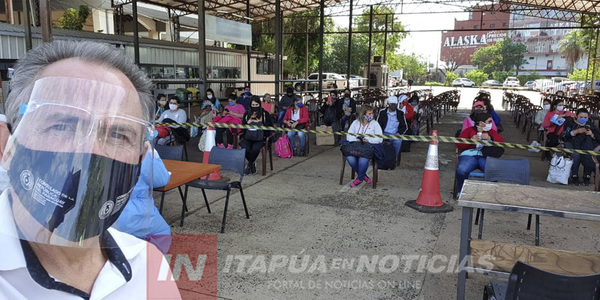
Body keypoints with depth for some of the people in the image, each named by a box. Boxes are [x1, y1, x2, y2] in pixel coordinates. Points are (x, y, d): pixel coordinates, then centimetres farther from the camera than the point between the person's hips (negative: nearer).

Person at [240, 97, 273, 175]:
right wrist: (248, 123, 0)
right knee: (245, 148, -29)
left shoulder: (265, 114, 6)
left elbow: (270, 127, 4)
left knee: (255, 148, -33)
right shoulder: (247, 114, 15)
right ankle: (252, 164, 1)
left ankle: (249, 165, -4)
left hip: (260, 138, -2)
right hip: (248, 137, 3)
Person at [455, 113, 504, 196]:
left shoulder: (491, 132, 28)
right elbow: (459, 145, 8)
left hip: (486, 156, 2)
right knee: (461, 170, -34)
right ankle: (461, 192, -11)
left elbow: (501, 141, 11)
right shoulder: (469, 130, 20)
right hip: (469, 154, -1)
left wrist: (490, 138, -5)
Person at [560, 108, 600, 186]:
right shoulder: (570, 122, 2)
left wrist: (592, 135, -13)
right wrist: (576, 131, -22)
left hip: (587, 145, 2)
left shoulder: (590, 125, 10)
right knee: (576, 155, -35)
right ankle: (574, 176, -19)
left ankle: (587, 176, -13)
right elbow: (563, 135, -13)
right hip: (572, 144, -2)